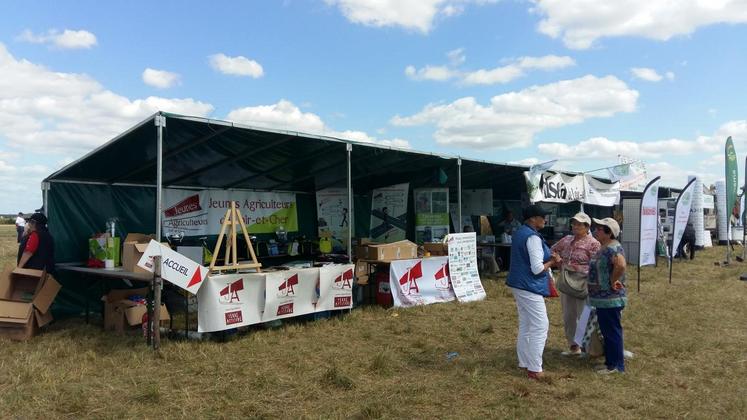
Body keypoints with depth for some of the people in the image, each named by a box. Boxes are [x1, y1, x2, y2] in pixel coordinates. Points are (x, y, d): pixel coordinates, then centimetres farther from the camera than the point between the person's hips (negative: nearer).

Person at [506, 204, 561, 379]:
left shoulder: (519, 233, 11)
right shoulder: (533, 237, -20)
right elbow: (537, 269, -22)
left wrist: (548, 258, 10)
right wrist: (553, 261, -5)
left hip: (519, 285, 10)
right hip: (529, 287, -10)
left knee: (525, 326, 16)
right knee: (540, 327, -4)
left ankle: (524, 363, 25)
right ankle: (534, 369, -1)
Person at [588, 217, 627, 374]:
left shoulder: (613, 248, -20)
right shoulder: (604, 248, 13)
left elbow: (621, 265, -38)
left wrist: (613, 281, -25)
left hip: (610, 299, -10)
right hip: (602, 298, 10)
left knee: (612, 332, 0)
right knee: (607, 331, 18)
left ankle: (616, 365, 11)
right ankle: (610, 361, 29)